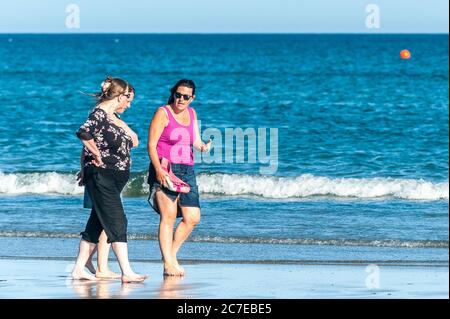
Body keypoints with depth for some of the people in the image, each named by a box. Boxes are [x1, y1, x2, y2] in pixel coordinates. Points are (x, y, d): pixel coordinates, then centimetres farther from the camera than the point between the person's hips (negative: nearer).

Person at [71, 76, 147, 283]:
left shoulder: (113, 117, 16)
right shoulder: (99, 114, -13)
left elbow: (133, 140, 26)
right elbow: (83, 133, -32)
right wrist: (98, 155, -21)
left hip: (115, 178, 10)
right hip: (101, 175, -10)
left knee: (96, 225, 11)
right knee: (117, 222, -13)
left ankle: (79, 269, 16)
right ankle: (127, 272, -17)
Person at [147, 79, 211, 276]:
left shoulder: (191, 113, 16)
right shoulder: (163, 113, -3)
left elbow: (196, 141, 13)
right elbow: (151, 144, -9)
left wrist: (203, 147, -12)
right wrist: (158, 169, -21)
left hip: (187, 171, 7)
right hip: (165, 170, -7)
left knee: (193, 218, 1)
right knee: (168, 216, -11)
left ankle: (171, 255, 16)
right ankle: (168, 264, -11)